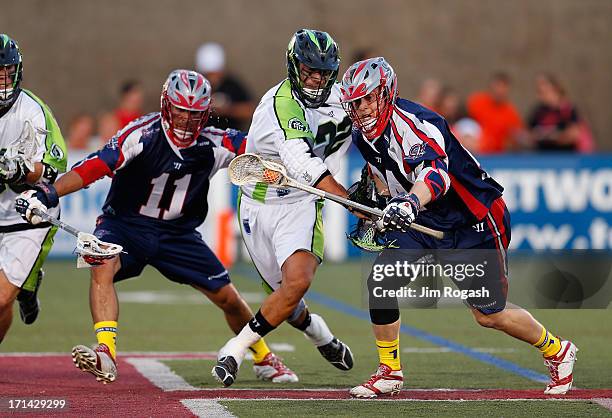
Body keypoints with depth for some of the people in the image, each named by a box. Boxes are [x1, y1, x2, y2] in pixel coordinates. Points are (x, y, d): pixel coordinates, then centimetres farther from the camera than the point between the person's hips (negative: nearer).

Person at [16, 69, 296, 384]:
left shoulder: (211, 146, -8)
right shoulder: (143, 134, -21)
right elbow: (96, 166, -30)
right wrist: (49, 194, -40)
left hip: (177, 233, 3)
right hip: (125, 225, -3)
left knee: (228, 298, 3)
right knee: (103, 267, -34)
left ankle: (264, 360, 29)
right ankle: (106, 354, -42)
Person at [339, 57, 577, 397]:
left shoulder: (414, 123, -28)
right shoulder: (364, 136, -1)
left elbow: (435, 172, -47)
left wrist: (409, 203, -65)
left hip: (476, 220, -7)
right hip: (423, 220, 7)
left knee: (489, 314, 1)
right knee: (380, 282, -13)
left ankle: (557, 351, 27)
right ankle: (390, 372, 1)